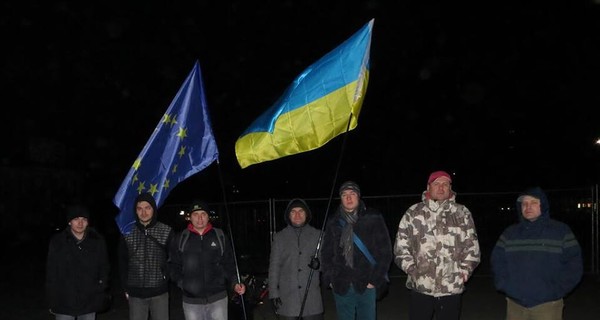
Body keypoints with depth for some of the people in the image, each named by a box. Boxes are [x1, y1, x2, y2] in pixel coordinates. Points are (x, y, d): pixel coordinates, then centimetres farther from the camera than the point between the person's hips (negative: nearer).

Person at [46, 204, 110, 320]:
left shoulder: (98, 241, -1)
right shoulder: (57, 242, -4)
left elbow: (104, 267, 9)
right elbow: (51, 273, 0)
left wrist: (101, 286, -2)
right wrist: (52, 301, 0)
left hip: (89, 303, 2)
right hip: (64, 303, -1)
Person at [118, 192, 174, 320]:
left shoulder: (166, 231, -3)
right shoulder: (127, 233, 1)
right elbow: (122, 262, 8)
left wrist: (166, 276, -4)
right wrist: (126, 287, 7)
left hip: (159, 292, -1)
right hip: (135, 293, 1)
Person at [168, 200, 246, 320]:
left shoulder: (220, 237, 4)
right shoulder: (181, 238, 4)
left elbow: (229, 264, 7)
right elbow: (174, 265, 8)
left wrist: (235, 283, -7)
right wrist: (181, 283, -6)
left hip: (218, 298, 0)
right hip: (191, 300, 0)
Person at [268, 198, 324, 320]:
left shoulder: (317, 235, 9)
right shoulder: (279, 237, 10)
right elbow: (274, 266, 9)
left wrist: (319, 263, -13)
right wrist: (273, 292, 3)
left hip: (312, 296, 0)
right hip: (287, 295, 0)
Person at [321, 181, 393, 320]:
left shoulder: (373, 218, -1)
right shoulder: (334, 222, 8)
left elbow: (385, 251, -3)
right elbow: (326, 253, 11)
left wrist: (375, 280, -8)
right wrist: (329, 279, 3)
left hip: (366, 286, -2)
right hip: (341, 287, 2)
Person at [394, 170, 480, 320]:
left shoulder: (462, 213, 7)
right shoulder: (413, 213, 6)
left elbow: (472, 246, 7)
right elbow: (401, 245, 5)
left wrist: (465, 270, -2)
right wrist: (410, 267, -3)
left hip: (452, 287, 0)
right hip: (419, 287, 0)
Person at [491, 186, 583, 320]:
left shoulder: (561, 231, 2)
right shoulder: (509, 233, 11)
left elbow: (573, 263, -1)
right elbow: (497, 260, 10)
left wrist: (557, 290, -10)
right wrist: (505, 285, -3)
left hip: (547, 304, -3)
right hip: (515, 303, 3)